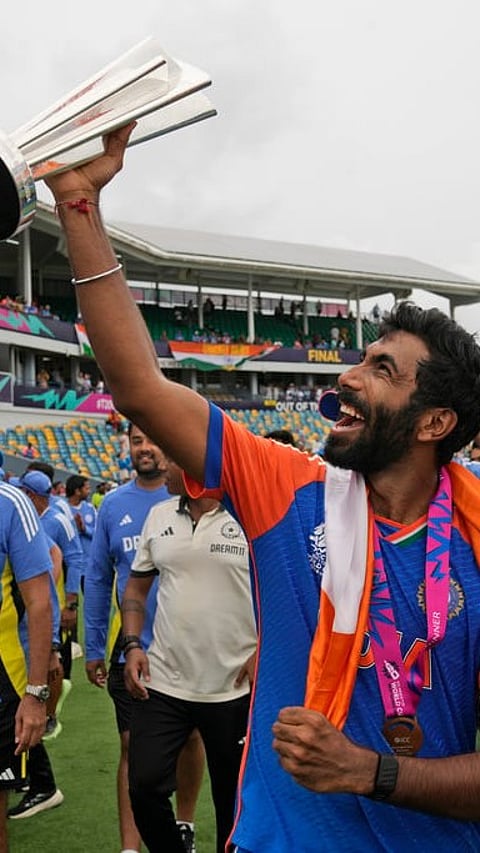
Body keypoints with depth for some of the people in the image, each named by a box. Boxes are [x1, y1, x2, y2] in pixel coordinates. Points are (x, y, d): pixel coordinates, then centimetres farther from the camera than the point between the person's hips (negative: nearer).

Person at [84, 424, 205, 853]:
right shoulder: (113, 504, 2)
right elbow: (98, 580, 7)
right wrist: (94, 648, 6)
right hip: (131, 651, 1)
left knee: (189, 738, 15)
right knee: (132, 746, 3)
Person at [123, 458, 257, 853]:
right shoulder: (158, 516, 6)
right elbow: (136, 587, 13)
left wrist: (263, 650, -11)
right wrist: (132, 644, 0)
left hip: (233, 689, -3)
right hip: (162, 684, 4)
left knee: (232, 797, 12)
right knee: (145, 787, 4)